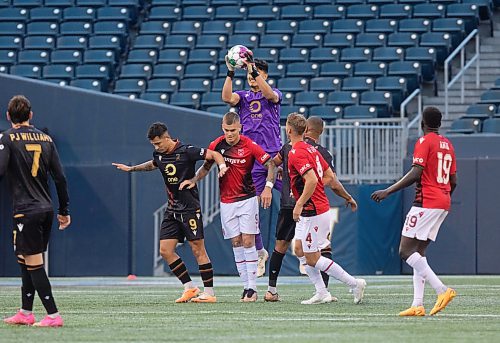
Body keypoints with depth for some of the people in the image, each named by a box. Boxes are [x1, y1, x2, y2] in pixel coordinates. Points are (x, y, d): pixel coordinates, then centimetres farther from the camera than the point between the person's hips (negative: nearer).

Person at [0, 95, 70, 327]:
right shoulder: (45, 138, 11)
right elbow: (60, 178, 11)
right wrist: (64, 210, 17)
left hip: (26, 211, -7)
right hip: (46, 209, 7)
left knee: (34, 264, -6)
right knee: (25, 261, 18)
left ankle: (53, 315, -10)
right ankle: (25, 313, 23)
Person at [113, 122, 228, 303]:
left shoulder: (186, 151, -14)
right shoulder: (159, 154, 7)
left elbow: (214, 154, -13)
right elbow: (152, 165, 32)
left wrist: (222, 166, -32)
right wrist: (131, 168, 32)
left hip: (190, 207, -7)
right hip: (172, 209, 7)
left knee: (198, 249, -6)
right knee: (165, 250, 0)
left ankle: (209, 293, -2)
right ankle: (190, 288, 8)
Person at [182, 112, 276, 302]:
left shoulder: (249, 146, -11)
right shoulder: (217, 145, -1)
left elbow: (270, 164, -7)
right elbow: (206, 167, 12)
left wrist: (268, 187, -20)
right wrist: (193, 180, -4)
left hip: (247, 199, -3)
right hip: (226, 202, 3)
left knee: (248, 241, -9)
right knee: (236, 242, 2)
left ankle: (252, 288, -7)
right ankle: (246, 286, 5)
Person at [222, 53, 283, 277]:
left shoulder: (274, 95, 7)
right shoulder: (244, 97, 13)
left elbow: (269, 94, -18)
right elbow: (227, 97, -8)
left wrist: (254, 70, -28)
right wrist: (230, 73, -20)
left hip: (274, 156, -3)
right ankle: (260, 252, 14)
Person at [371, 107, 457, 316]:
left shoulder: (424, 142, -8)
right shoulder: (447, 145, 15)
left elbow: (415, 174, -18)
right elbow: (453, 181, 17)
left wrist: (388, 191, -16)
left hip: (426, 202, -9)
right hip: (443, 203, 9)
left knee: (405, 251, -9)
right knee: (419, 252, 9)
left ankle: (442, 289, -19)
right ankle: (418, 305, -1)